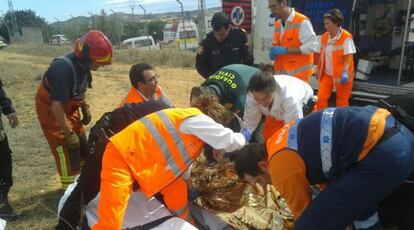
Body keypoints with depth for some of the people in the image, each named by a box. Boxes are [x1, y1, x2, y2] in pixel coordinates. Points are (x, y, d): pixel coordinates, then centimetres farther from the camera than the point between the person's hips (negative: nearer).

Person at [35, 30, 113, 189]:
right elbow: (56, 105, -32)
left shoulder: (82, 64, -7)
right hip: (51, 111, -8)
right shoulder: (64, 68, -34)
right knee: (68, 151, -6)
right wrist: (68, 133, -27)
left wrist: (85, 108, 9)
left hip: (69, 109, 9)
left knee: (82, 146, 16)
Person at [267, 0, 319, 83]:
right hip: (281, 73, 7)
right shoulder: (277, 24, 13)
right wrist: (273, 52, -1)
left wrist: (286, 50, -21)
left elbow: (312, 46, -18)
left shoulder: (302, 22, -11)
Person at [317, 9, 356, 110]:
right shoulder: (324, 37, 3)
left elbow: (348, 57, -19)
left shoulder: (346, 37, -15)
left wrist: (345, 72, -32)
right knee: (321, 98, -5)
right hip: (327, 74, 5)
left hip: (341, 75, -4)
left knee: (342, 102, 8)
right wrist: (319, 71, 14)